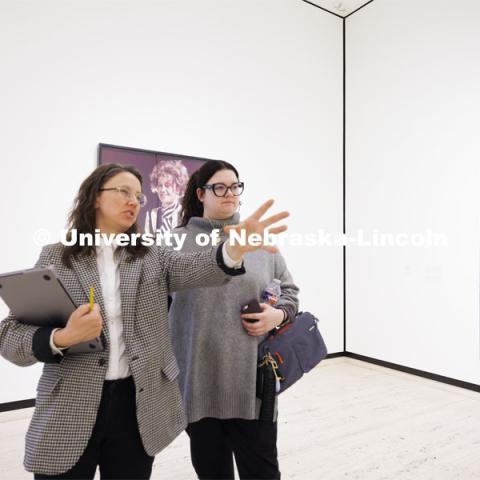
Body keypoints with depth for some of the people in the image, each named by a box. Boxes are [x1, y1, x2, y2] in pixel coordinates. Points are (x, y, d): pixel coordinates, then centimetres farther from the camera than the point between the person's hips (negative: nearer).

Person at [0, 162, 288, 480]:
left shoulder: (152, 257, 4)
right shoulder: (54, 257, 0)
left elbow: (196, 268, -16)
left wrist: (236, 248, -37)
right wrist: (63, 338, -23)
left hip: (139, 404, 2)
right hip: (68, 408, -1)